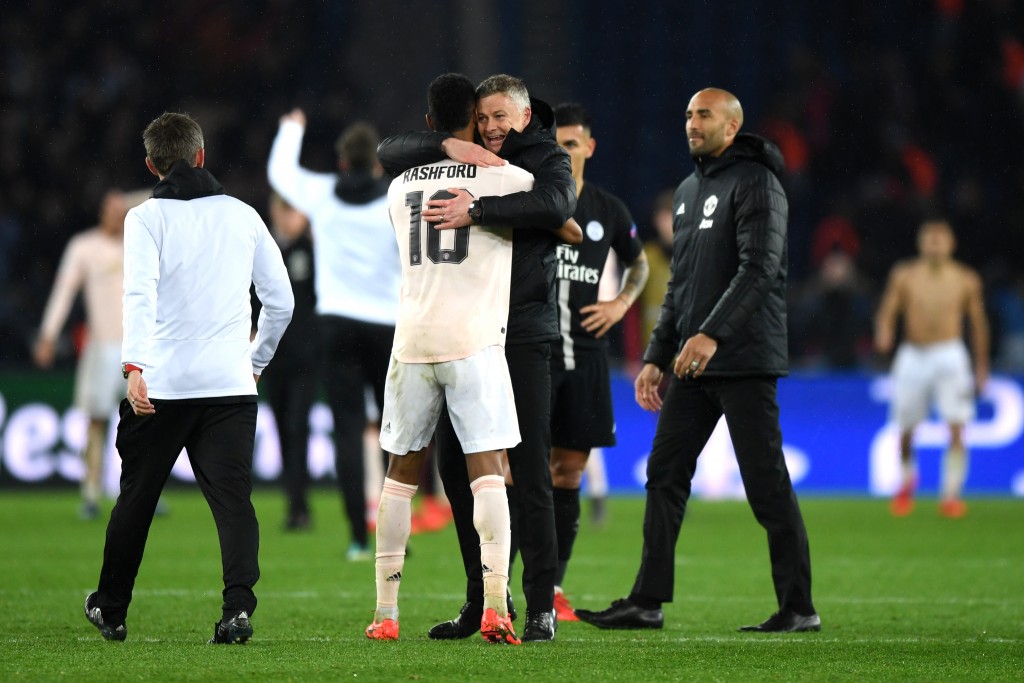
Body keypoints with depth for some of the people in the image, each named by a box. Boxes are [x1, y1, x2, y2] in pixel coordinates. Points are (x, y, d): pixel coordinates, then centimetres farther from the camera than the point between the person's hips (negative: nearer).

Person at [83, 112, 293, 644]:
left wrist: (134, 366, -24)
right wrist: (257, 360, 26)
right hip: (231, 382, 2)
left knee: (136, 499, 13)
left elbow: (140, 295, -16)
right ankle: (238, 604, -24)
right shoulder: (242, 215, 10)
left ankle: (111, 609, 27)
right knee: (233, 498, -3)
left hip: (160, 385, -2)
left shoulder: (147, 218, 0)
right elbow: (281, 300, 12)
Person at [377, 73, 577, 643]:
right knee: (455, 464, 5)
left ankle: (541, 605, -4)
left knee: (529, 471, -6)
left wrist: (477, 210, -29)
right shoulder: (465, 160, 15)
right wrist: (448, 146, -9)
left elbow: (555, 205, -21)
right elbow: (390, 153, 9)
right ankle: (482, 601, 13)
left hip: (523, 335, -5)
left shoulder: (548, 158, 1)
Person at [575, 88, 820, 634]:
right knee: (664, 476, 5)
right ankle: (647, 603, 7)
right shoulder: (688, 191, 19)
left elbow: (759, 267, -20)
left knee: (767, 484, -6)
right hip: (693, 364, 9)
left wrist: (712, 333, -29)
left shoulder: (755, 183, -8)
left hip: (744, 361, -9)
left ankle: (798, 608, -1)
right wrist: (657, 357, 18)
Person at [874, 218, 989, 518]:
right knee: (905, 430, 7)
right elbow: (887, 312, 2)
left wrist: (981, 366, 14)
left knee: (956, 427, -14)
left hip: (950, 356, -1)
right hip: (912, 357, 1)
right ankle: (906, 481, 34)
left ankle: (950, 495, -7)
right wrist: (883, 334, -21)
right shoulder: (904, 276, 0)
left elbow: (978, 323, 10)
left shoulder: (966, 280, 1)